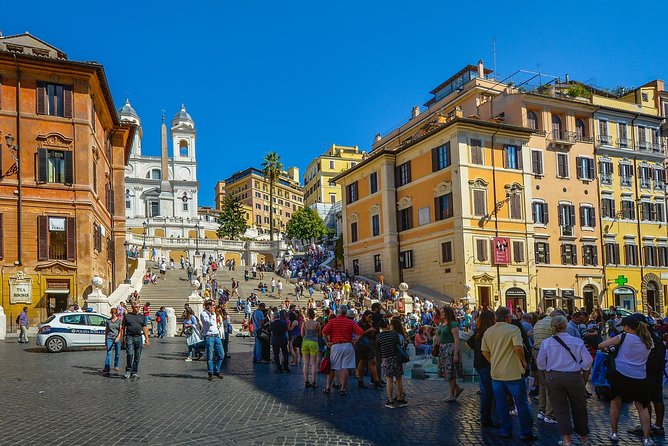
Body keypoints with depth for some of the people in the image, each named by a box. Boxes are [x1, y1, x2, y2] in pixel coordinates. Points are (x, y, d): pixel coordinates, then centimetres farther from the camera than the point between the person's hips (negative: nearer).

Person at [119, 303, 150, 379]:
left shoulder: (142, 317, 14)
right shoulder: (127, 316, 8)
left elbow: (144, 328, 12)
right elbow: (123, 328, 8)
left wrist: (147, 338, 4)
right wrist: (122, 338, 2)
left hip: (138, 338, 2)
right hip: (129, 337, -2)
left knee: (137, 356, 4)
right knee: (129, 354, -14)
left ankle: (135, 373, 14)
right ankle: (128, 370, 3)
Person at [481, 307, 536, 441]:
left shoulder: (488, 331, 6)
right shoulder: (513, 329, -11)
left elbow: (485, 352, 9)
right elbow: (518, 347, -22)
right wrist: (524, 362, -7)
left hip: (496, 373, 5)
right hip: (513, 373, -5)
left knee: (501, 405, 14)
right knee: (522, 404, 8)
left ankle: (506, 431, 21)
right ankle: (526, 433, 13)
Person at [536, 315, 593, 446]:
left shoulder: (546, 343, -6)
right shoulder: (577, 341, -7)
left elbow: (540, 363, -2)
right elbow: (588, 360, -4)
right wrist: (580, 368, 14)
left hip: (554, 378, 0)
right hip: (574, 377, 1)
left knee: (561, 409, 10)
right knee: (579, 408, 17)